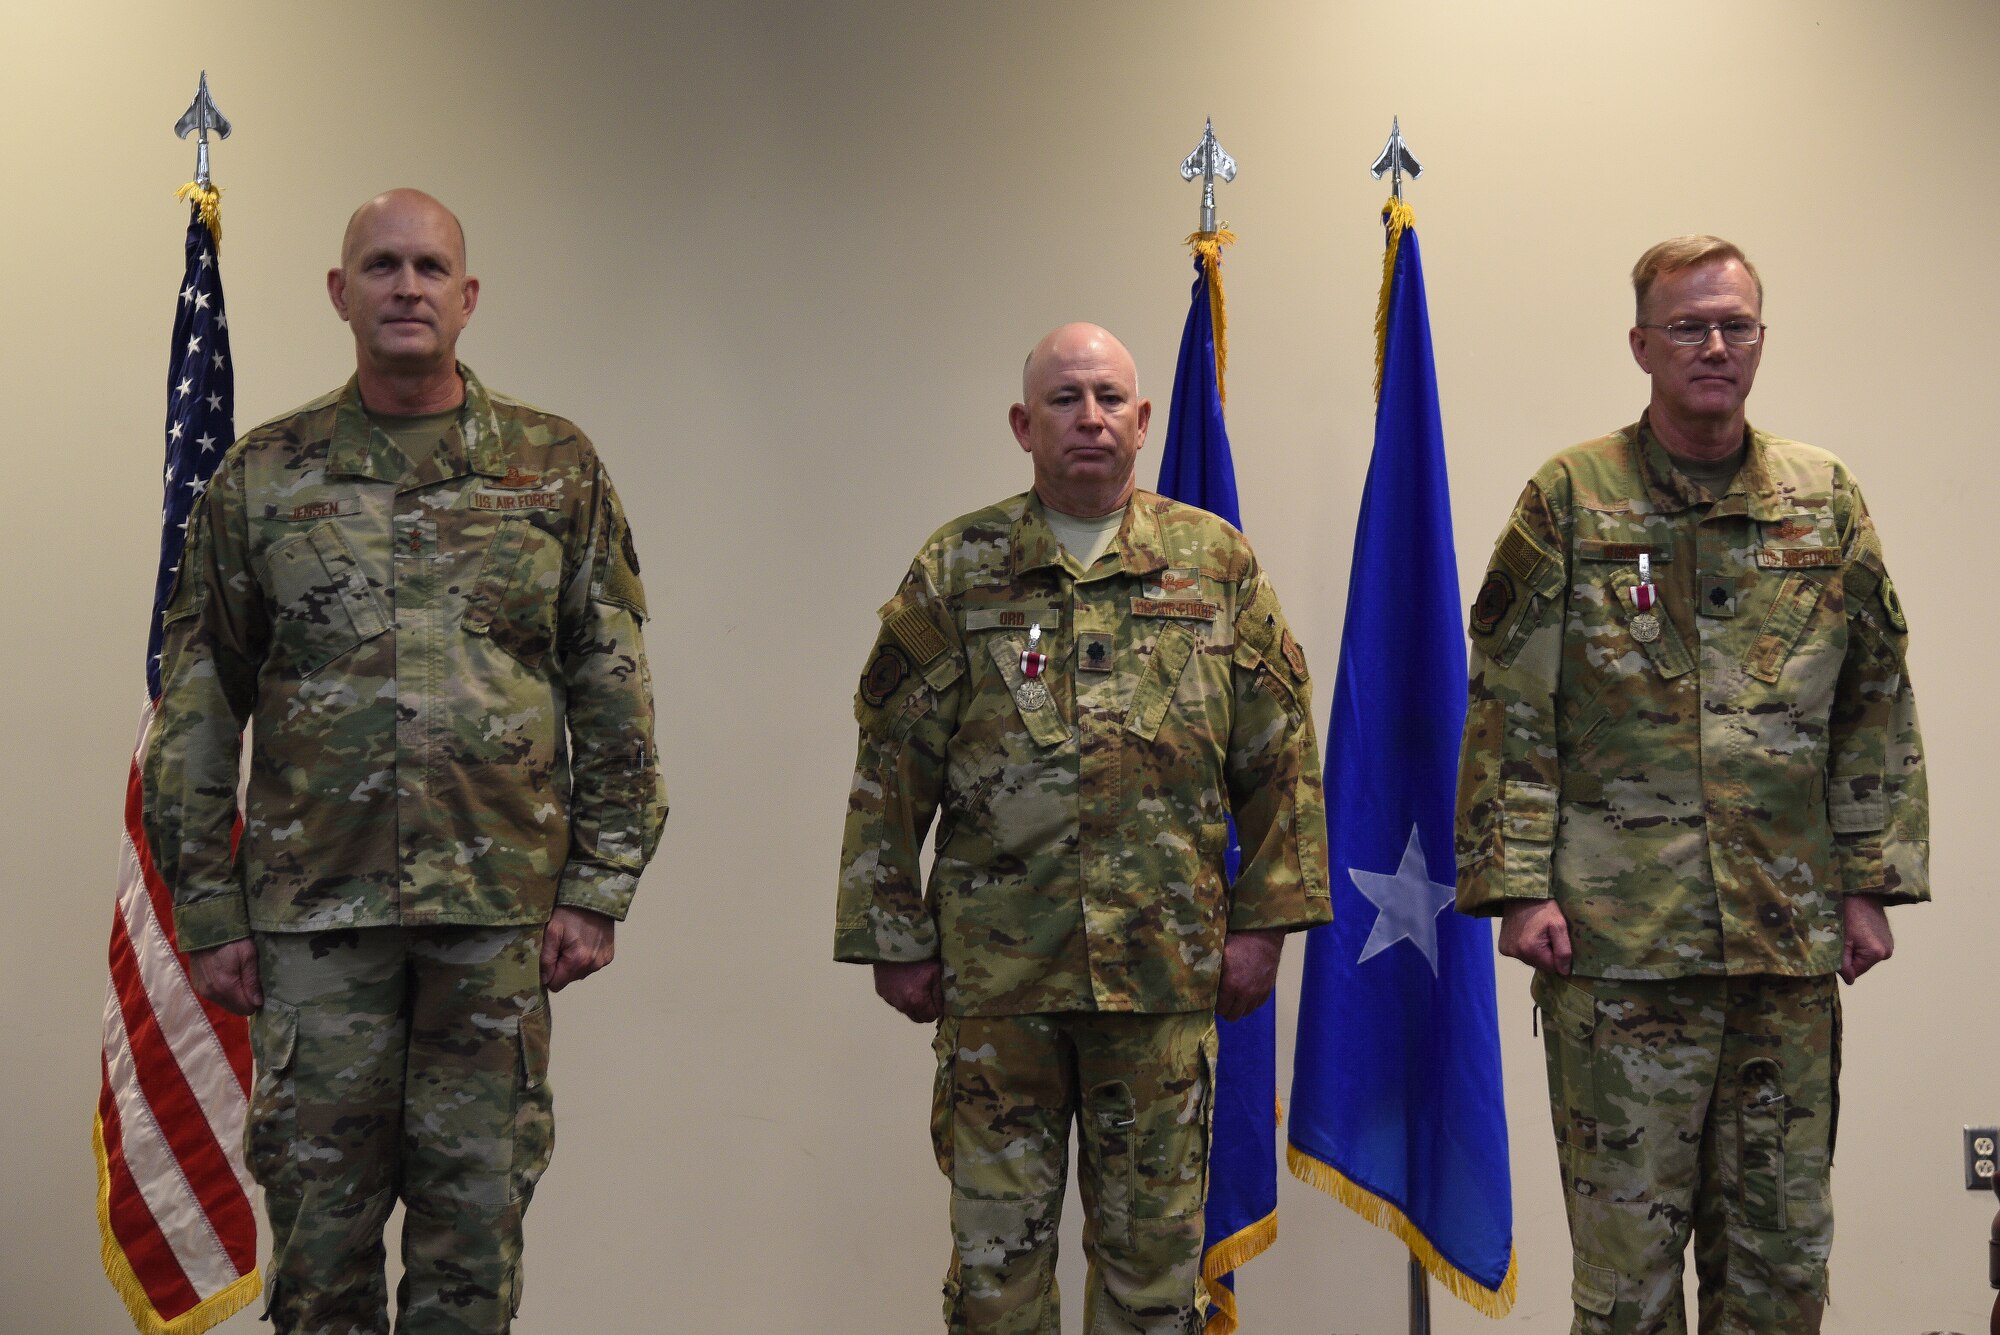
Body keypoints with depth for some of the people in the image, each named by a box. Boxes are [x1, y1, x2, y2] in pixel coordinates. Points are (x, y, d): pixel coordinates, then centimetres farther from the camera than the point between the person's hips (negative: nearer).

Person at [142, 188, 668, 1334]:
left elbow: (616, 695, 4)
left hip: (501, 906, 0)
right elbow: (197, 709, 6)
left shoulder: (557, 468, 5)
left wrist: (598, 889, -2)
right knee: (319, 1201, 6)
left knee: (476, 1209, 7)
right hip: (313, 906, 1)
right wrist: (208, 910, 1)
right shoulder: (261, 476, 6)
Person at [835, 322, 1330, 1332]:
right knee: (997, 1241, 6)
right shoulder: (955, 572, 3)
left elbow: (1279, 758, 6)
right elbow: (891, 769, 4)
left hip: (1164, 968, 1)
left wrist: (1264, 917, 1)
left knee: (1154, 1244, 9)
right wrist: (892, 936, 1)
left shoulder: (1218, 564, 6)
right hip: (996, 967, 0)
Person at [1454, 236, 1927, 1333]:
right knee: (1627, 1243, 2)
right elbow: (1510, 712, -2)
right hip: (1619, 937, -3)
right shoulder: (1569, 498, 0)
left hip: (1792, 934, 3)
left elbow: (1876, 708, 11)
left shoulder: (1825, 499, 9)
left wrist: (1872, 881, 5)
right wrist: (1519, 885, -9)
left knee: (1782, 1246, 10)